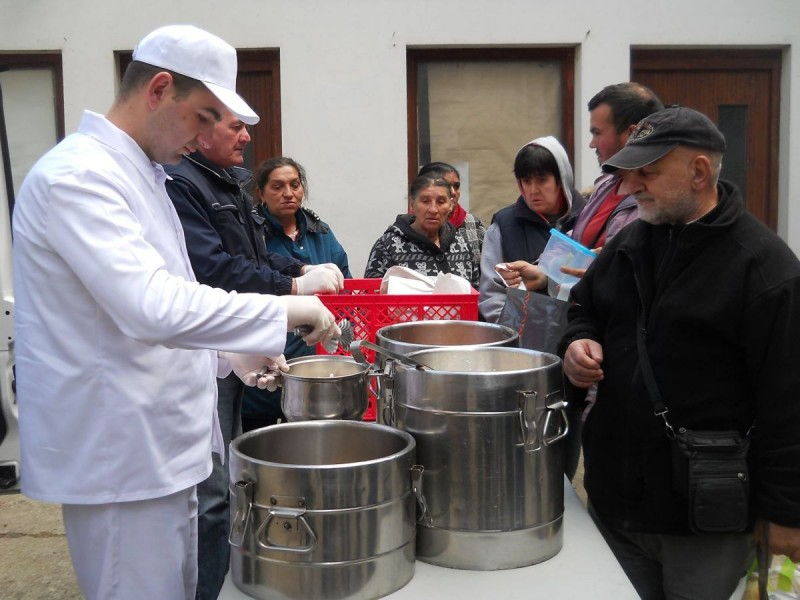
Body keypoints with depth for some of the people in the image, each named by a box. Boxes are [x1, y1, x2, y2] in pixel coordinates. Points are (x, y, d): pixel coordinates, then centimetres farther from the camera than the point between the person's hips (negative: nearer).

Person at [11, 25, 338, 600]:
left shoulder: (137, 172, 14)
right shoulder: (76, 175, -19)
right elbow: (153, 305, -32)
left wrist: (230, 352, 11)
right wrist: (285, 310, -23)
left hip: (158, 443, 10)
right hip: (118, 451, -10)